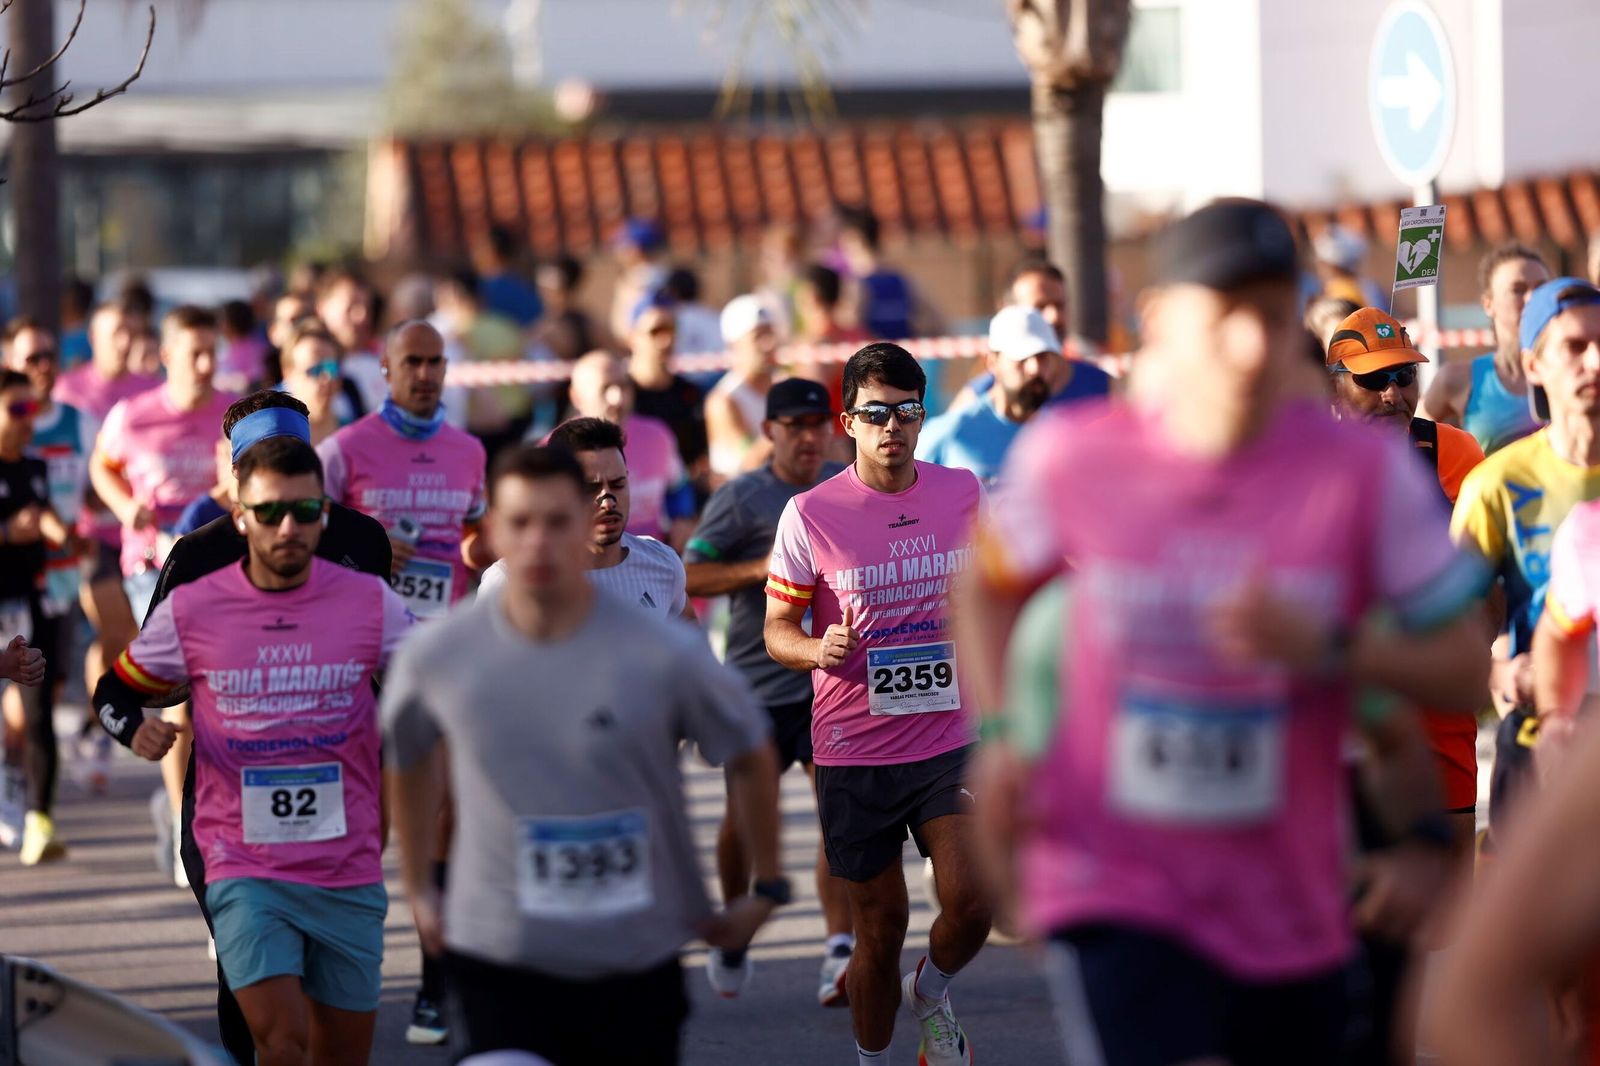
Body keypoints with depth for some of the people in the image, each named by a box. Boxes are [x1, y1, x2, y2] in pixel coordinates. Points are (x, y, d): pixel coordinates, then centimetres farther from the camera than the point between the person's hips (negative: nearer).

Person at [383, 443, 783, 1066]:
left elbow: (751, 756, 3)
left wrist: (766, 889, 5)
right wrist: (417, 889, 17)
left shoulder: (666, 656, -13)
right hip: (495, 961, 0)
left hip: (637, 967, 0)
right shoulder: (436, 658, -7)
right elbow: (407, 760, 14)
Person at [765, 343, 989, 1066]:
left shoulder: (962, 491, 3)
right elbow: (777, 627, -1)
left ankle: (930, 993, 19)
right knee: (879, 930, 5)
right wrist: (817, 649, -21)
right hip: (853, 752, -2)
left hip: (950, 740, 2)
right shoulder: (811, 513, -7)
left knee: (971, 902, -14)